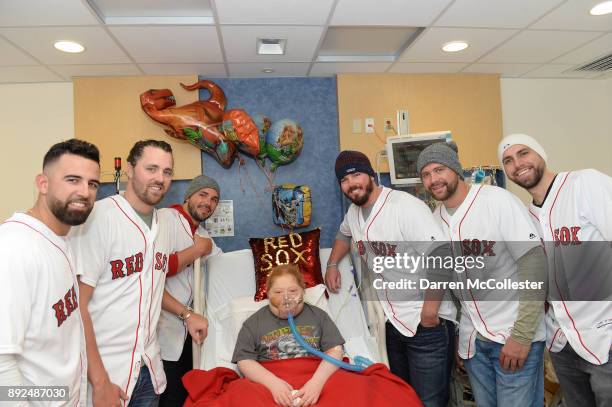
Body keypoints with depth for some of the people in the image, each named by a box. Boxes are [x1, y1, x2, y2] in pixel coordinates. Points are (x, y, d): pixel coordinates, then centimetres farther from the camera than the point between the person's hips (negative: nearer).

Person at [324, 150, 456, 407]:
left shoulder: (405, 206, -19)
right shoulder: (353, 213, 7)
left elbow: (442, 257, -24)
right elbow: (344, 235, 31)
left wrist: (429, 313, -23)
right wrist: (332, 264, 17)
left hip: (427, 323, -8)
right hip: (392, 321, 8)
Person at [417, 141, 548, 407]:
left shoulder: (497, 200, -13)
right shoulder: (435, 219, 3)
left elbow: (534, 264, -16)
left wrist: (522, 335, -19)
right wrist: (457, 336, 10)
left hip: (515, 334, -5)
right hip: (471, 338, 5)